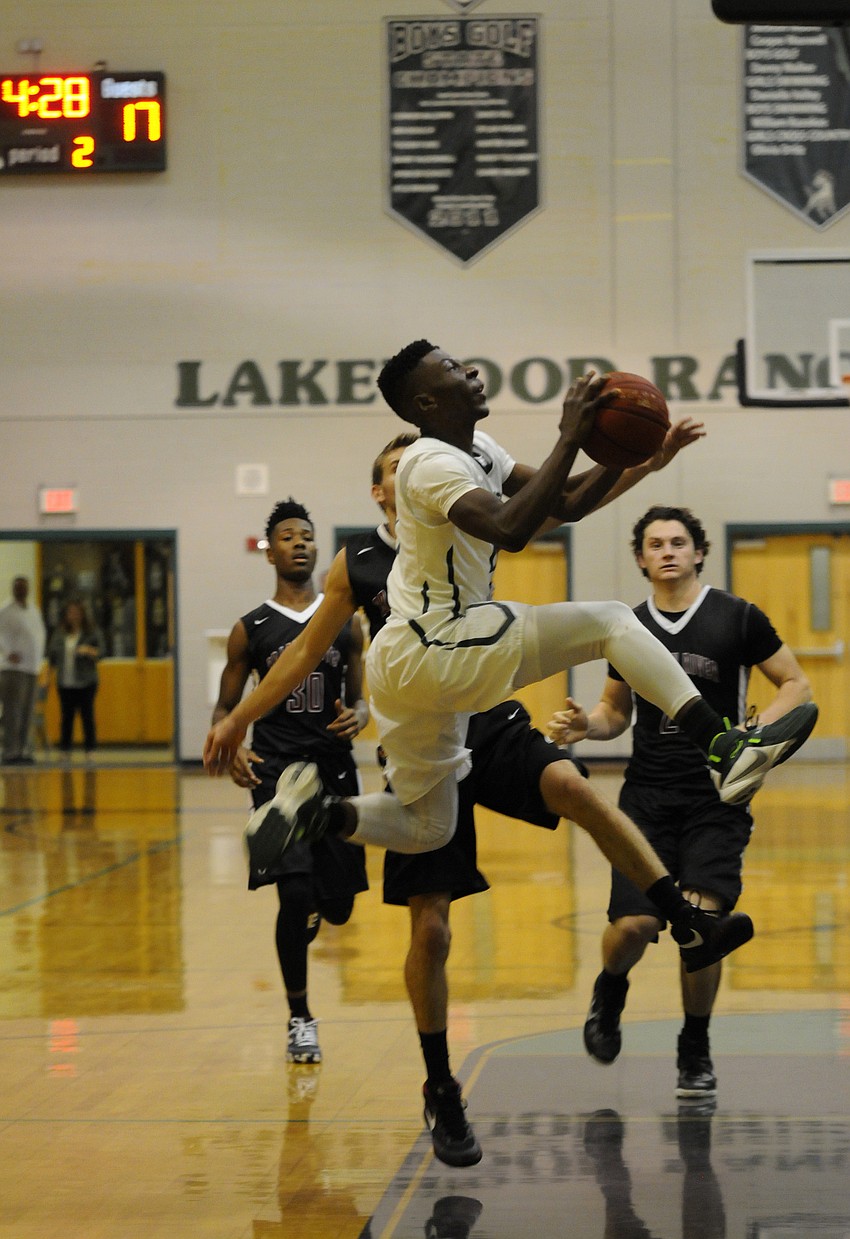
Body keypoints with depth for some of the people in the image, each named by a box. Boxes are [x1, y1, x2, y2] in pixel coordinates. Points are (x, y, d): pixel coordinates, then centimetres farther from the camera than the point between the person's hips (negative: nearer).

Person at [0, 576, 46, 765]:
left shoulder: (34, 611, 18)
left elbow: (41, 635, 26)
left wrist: (39, 660, 17)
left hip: (32, 670, 7)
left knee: (27, 714, 6)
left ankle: (25, 751, 9)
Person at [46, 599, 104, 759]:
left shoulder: (93, 632, 1)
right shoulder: (59, 634, 11)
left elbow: (100, 653, -6)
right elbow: (51, 656, 15)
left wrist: (89, 651, -27)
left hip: (86, 684, -3)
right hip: (65, 684, 3)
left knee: (87, 716, -4)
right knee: (66, 717, 4)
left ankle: (90, 750, -1)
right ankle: (65, 750, 9)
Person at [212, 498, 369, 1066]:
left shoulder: (346, 622, 8)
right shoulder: (251, 630, 2)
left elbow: (359, 698, 13)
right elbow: (226, 708, 7)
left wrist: (358, 716, -11)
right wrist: (232, 749, -14)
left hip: (335, 768, 3)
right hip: (277, 768, -3)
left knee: (337, 903, 5)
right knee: (295, 894, -17)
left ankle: (307, 913, 45)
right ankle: (300, 1018, -2)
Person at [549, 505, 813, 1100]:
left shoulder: (738, 617, 0)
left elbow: (797, 685, 4)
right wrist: (587, 724, -2)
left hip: (717, 797, -2)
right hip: (647, 797, 2)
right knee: (633, 924, -11)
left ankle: (696, 1049, 8)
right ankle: (610, 992, 27)